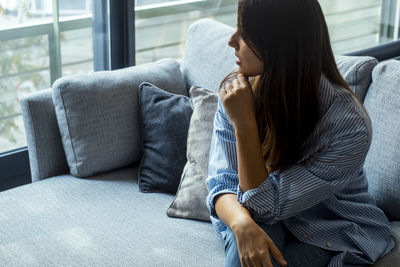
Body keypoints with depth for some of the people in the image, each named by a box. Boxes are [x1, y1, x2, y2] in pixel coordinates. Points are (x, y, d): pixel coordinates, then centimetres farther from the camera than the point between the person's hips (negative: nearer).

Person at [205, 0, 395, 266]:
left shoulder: (350, 126, -27)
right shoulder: (237, 91, -13)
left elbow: (266, 207, -24)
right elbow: (221, 183, -14)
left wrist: (244, 123, -33)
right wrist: (243, 223, -36)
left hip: (336, 239, -2)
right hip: (267, 225, 3)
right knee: (246, 240, -30)